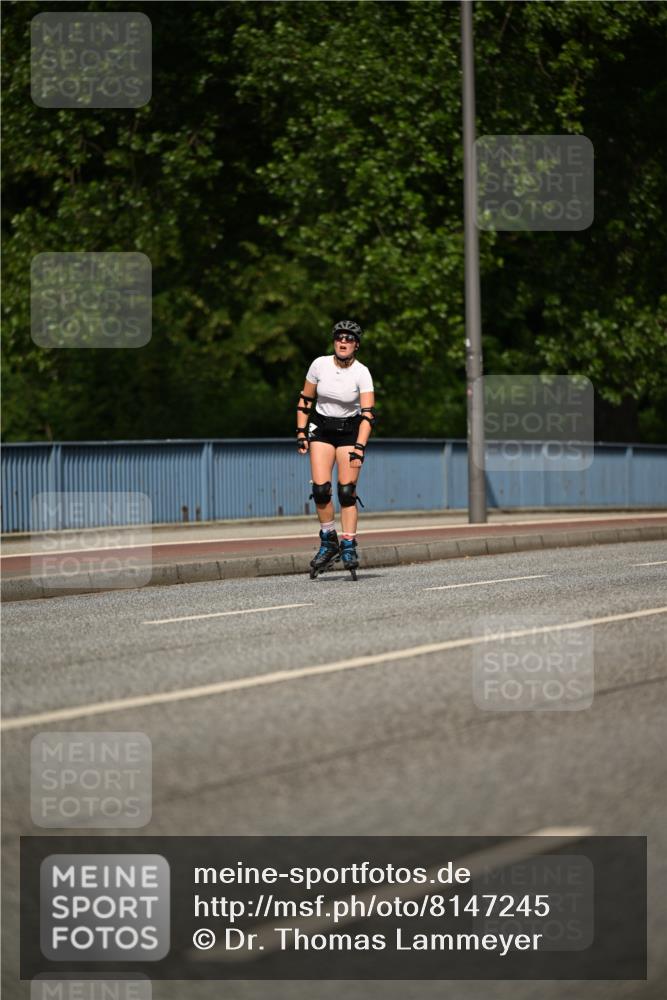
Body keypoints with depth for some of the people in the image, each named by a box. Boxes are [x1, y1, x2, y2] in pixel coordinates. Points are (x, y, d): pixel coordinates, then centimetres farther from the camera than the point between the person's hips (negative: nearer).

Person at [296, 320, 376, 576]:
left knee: (347, 491, -10)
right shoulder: (319, 365, -8)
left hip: (350, 431, -2)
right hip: (321, 429, 2)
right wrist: (301, 433, 0)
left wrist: (359, 447, -30)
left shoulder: (361, 373, -15)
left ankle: (349, 547, -4)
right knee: (320, 488, -11)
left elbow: (368, 413, -20)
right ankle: (329, 542, 5)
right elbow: (305, 400, 5)